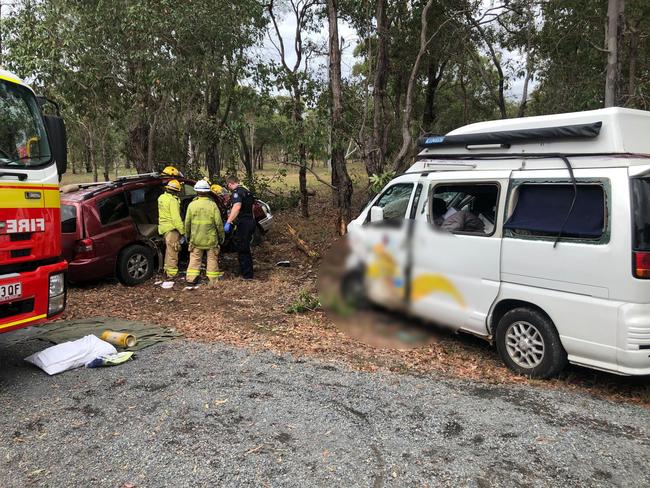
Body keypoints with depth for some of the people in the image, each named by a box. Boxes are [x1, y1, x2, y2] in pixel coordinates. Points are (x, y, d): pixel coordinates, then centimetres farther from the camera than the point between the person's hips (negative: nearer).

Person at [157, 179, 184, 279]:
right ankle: (172, 273, 0)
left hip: (164, 227, 9)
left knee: (169, 249, 23)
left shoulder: (161, 198, 10)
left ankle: (167, 269, 35)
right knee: (172, 252, -3)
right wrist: (182, 231, -20)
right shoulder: (173, 201, -18)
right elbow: (176, 218, -23)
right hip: (171, 229, -9)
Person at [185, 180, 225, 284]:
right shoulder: (212, 205, -7)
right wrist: (221, 236, 5)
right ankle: (213, 280, 11)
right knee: (212, 259, 8)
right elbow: (218, 222, -7)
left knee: (195, 259, 11)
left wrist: (187, 235, 14)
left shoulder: (192, 205, -3)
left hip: (196, 238, 1)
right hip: (211, 238, -1)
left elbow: (187, 222, 1)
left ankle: (191, 278, 10)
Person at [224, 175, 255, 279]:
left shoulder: (236, 192, -14)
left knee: (242, 249, -3)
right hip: (251, 221, 10)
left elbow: (237, 207, -32)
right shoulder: (247, 191, 18)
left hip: (244, 223, -10)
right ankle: (247, 272, 29)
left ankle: (247, 275, 1)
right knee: (245, 249, 19)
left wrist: (228, 222, -38)